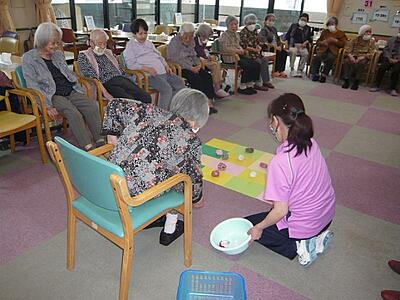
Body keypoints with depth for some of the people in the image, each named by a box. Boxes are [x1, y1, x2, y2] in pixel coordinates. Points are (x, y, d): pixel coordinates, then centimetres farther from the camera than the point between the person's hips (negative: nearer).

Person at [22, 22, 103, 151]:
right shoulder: (29, 58, 2)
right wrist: (47, 106, -18)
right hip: (52, 95, -5)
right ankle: (88, 147, -34)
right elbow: (33, 86, -7)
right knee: (74, 113, -32)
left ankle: (100, 141, -25)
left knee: (92, 106, -22)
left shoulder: (59, 54, 20)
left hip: (71, 91, 5)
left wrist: (82, 93, 8)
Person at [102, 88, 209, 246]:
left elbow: (116, 105, 14)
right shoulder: (191, 141, -2)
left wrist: (112, 133, 22)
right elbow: (194, 177, 9)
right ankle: (169, 230, 29)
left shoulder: (153, 112, 9)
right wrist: (197, 198, 28)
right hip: (138, 192, -5)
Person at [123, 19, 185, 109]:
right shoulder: (130, 46, 3)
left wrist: (166, 66, 10)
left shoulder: (149, 43, 27)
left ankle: (169, 108, 1)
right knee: (166, 88, -30)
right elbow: (131, 64, -10)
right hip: (150, 75, -8)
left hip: (163, 71, 8)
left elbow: (159, 56, 31)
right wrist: (147, 69, -21)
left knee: (180, 84, -6)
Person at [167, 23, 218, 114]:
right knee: (196, 78, -29)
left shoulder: (191, 41, 13)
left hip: (192, 66, 7)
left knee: (207, 76, -17)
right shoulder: (174, 42, -9)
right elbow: (176, 60, -16)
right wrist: (190, 68, -20)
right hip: (180, 68, -7)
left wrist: (198, 64, -1)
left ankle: (209, 102, -23)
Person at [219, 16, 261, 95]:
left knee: (257, 65, -7)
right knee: (247, 66, -27)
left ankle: (250, 84, 1)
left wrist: (241, 49, 7)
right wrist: (237, 50, -18)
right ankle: (242, 87, -15)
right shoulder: (224, 35, -6)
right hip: (229, 57, -8)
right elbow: (225, 48, -18)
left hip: (238, 55, 9)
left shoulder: (236, 34, 19)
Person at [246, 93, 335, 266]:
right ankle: (317, 236, 14)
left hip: (303, 225, -7)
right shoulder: (310, 143, -10)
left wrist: (259, 228, -7)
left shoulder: (280, 162, -31)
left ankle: (297, 247, 1)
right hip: (327, 215, 7)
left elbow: (280, 211, -24)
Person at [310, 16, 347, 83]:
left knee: (330, 58, -37)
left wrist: (335, 41, -9)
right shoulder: (324, 32, 26)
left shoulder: (341, 33, 17)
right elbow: (318, 41, 23)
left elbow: (342, 44, 7)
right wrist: (322, 42, -1)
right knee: (317, 57, -33)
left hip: (333, 51, -2)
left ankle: (324, 75, -30)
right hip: (323, 50, 2)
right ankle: (315, 74, -26)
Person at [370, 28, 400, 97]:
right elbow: (386, 50, 9)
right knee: (382, 67, -29)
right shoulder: (391, 40, 17)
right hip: (389, 58, 2)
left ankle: (393, 89, -24)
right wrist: (389, 58, -8)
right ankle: (377, 86, -21)